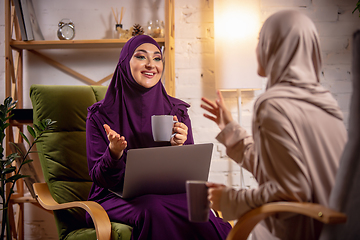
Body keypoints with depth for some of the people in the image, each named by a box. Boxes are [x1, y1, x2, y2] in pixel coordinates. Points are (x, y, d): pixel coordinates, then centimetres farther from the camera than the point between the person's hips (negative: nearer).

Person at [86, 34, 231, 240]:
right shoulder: (100, 115, 0)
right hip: (117, 198, -2)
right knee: (154, 209, -35)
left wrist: (179, 146, -16)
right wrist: (114, 153, -23)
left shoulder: (177, 111, 6)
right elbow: (100, 179, -3)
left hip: (169, 196, 2)